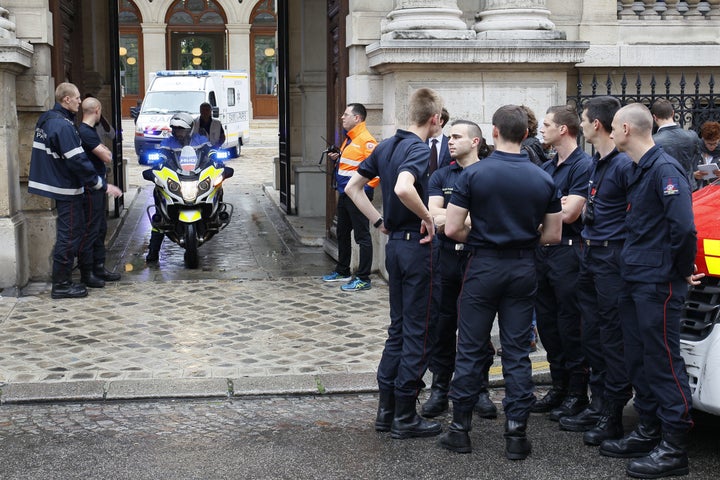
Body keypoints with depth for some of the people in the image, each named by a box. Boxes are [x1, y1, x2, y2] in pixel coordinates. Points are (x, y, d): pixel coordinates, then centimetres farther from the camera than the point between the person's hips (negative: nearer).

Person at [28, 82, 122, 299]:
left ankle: (62, 281, 25)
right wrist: (103, 186, -19)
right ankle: (61, 285, 2)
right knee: (69, 236, -3)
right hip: (67, 189, -10)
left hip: (58, 184, 10)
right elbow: (78, 161, -24)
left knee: (68, 235, 18)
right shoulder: (63, 126, -21)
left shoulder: (47, 119, 10)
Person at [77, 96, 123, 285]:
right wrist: (106, 151, -1)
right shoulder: (85, 132, -19)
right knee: (90, 230, -5)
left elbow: (105, 153, 17)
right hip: (90, 187, -11)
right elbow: (107, 157, -21)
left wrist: (103, 150, -3)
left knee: (100, 228, 16)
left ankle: (99, 267, 24)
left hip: (98, 186, 11)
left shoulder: (91, 130, 15)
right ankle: (87, 273, 0)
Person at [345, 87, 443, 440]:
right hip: (418, 245, -8)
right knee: (418, 331, 1)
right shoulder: (419, 149, -15)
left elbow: (352, 187, 16)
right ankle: (405, 417, 7)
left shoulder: (386, 146, 10)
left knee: (398, 328, 16)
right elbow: (403, 188, -35)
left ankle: (386, 409, 20)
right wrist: (428, 217, -21)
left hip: (394, 243, 8)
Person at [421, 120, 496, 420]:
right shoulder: (441, 176, 10)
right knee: (442, 326, 6)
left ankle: (480, 390, 17)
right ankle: (440, 390, 17)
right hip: (446, 258, 3)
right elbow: (435, 217, -2)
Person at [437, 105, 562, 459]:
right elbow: (552, 234, 3)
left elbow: (452, 229, -11)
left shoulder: (474, 174, -10)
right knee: (517, 352, 7)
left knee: (471, 350, 7)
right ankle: (516, 433, 8)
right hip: (523, 268, 2)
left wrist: (477, 238, 7)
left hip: (483, 266, -2)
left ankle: (460, 429, 13)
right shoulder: (543, 179, -1)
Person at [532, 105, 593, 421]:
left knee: (570, 325, -2)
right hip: (543, 249, 9)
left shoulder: (583, 166, -11)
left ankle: (577, 394, 8)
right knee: (547, 322, 13)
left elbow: (569, 214, -17)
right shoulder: (547, 167, 15)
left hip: (568, 250, -8)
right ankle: (558, 386, 24)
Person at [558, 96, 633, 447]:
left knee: (613, 338, -2)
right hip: (590, 255, 10)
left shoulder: (624, 164, -16)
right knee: (592, 335, 14)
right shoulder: (596, 162, 14)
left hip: (612, 258, -10)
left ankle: (612, 417, 6)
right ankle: (598, 406, 24)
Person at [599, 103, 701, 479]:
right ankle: (648, 433, 26)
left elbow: (683, 226, -24)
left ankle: (673, 449, 3)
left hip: (658, 283, -10)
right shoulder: (638, 169, 15)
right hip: (634, 279, 10)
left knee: (663, 362, -4)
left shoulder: (664, 168, -17)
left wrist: (683, 271, -14)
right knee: (639, 359, 15)